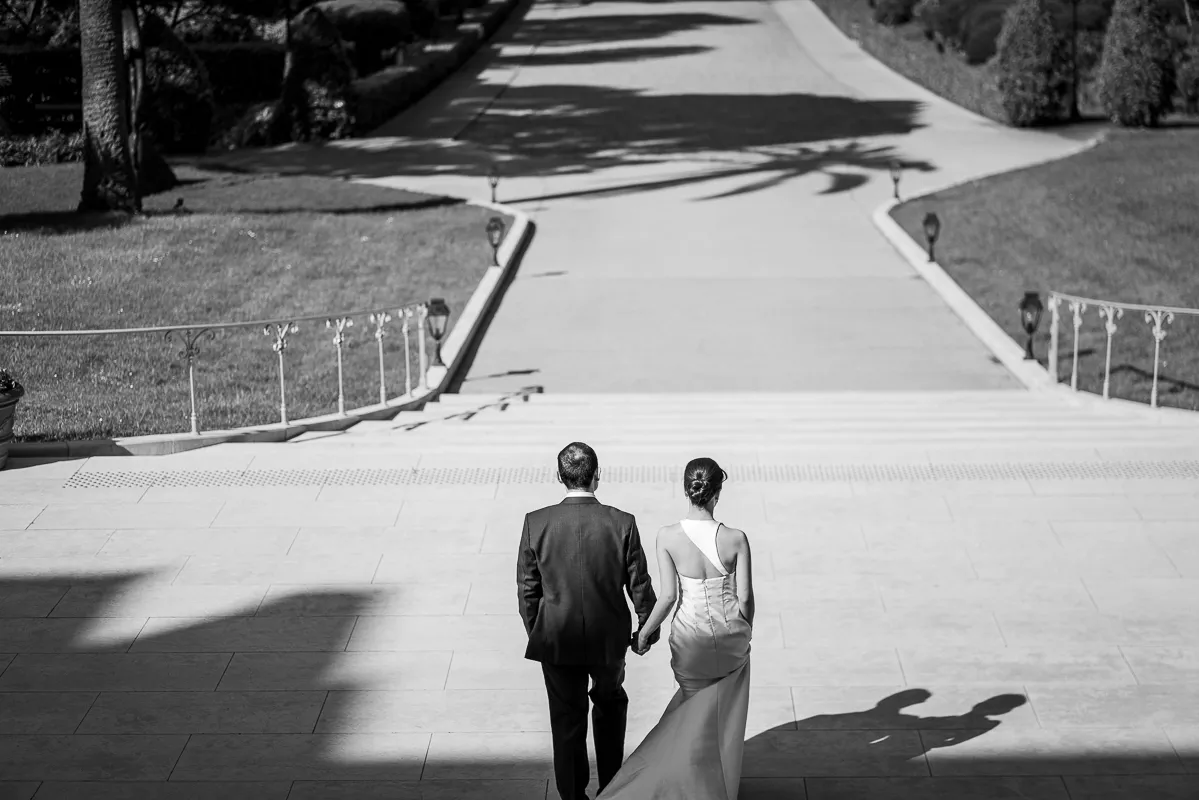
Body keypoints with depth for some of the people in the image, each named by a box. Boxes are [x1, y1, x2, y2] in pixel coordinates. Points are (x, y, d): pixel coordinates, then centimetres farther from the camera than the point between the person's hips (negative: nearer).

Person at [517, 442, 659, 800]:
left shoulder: (536, 523, -15)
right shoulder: (622, 524, -16)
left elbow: (527, 588, -6)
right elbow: (639, 584, -8)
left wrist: (535, 632, 9)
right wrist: (648, 626, 10)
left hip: (556, 639, -1)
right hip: (609, 636, 1)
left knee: (567, 719, 15)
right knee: (610, 702, 27)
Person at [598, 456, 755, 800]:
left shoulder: (668, 536, -18)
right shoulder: (735, 538, -17)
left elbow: (668, 595, -16)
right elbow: (745, 597, -10)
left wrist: (645, 631, 0)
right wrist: (746, 631, 9)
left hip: (689, 637, 0)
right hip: (730, 637, 0)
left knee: (693, 706, 26)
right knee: (725, 716, 24)